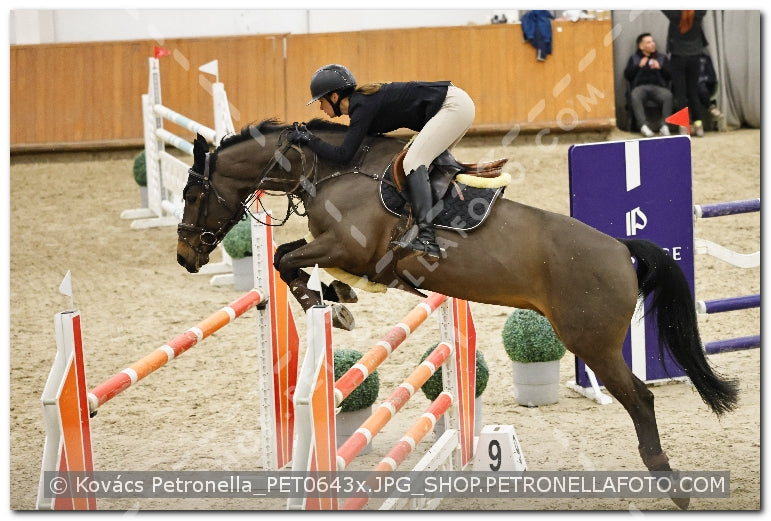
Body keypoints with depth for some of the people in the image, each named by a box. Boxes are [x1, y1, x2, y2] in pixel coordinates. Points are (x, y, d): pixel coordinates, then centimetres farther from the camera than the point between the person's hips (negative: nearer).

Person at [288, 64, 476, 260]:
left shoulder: (363, 107, -16)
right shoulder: (362, 101, 12)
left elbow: (343, 155, -20)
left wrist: (309, 139, -10)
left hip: (454, 104, -10)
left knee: (413, 162, -18)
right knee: (420, 162, 14)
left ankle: (427, 240, -30)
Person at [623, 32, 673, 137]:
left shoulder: (662, 57, 22)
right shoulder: (634, 58, 21)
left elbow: (670, 75, 11)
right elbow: (627, 75, 7)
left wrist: (660, 67, -6)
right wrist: (639, 66, -5)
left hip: (658, 87, 1)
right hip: (640, 87, -1)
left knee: (668, 95, -34)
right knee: (635, 97, -37)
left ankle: (665, 125, -36)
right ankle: (644, 125, -44)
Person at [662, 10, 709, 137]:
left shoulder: (675, 15, -16)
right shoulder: (698, 14, -9)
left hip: (678, 58, -3)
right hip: (694, 57, 3)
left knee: (680, 93, 0)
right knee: (693, 93, 10)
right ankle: (698, 125, 7)